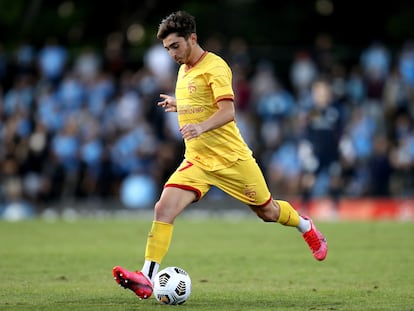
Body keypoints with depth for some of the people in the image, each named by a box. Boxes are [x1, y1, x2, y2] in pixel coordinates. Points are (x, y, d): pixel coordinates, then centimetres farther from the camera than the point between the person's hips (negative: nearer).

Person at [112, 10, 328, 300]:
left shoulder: (214, 67, -13)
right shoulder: (183, 70, 13)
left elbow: (227, 112, -25)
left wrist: (202, 127, -40)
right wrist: (178, 105, 17)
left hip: (230, 157, -6)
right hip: (196, 161, 6)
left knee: (268, 211, 10)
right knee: (163, 210, -15)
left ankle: (306, 227, 43)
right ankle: (147, 279, -20)